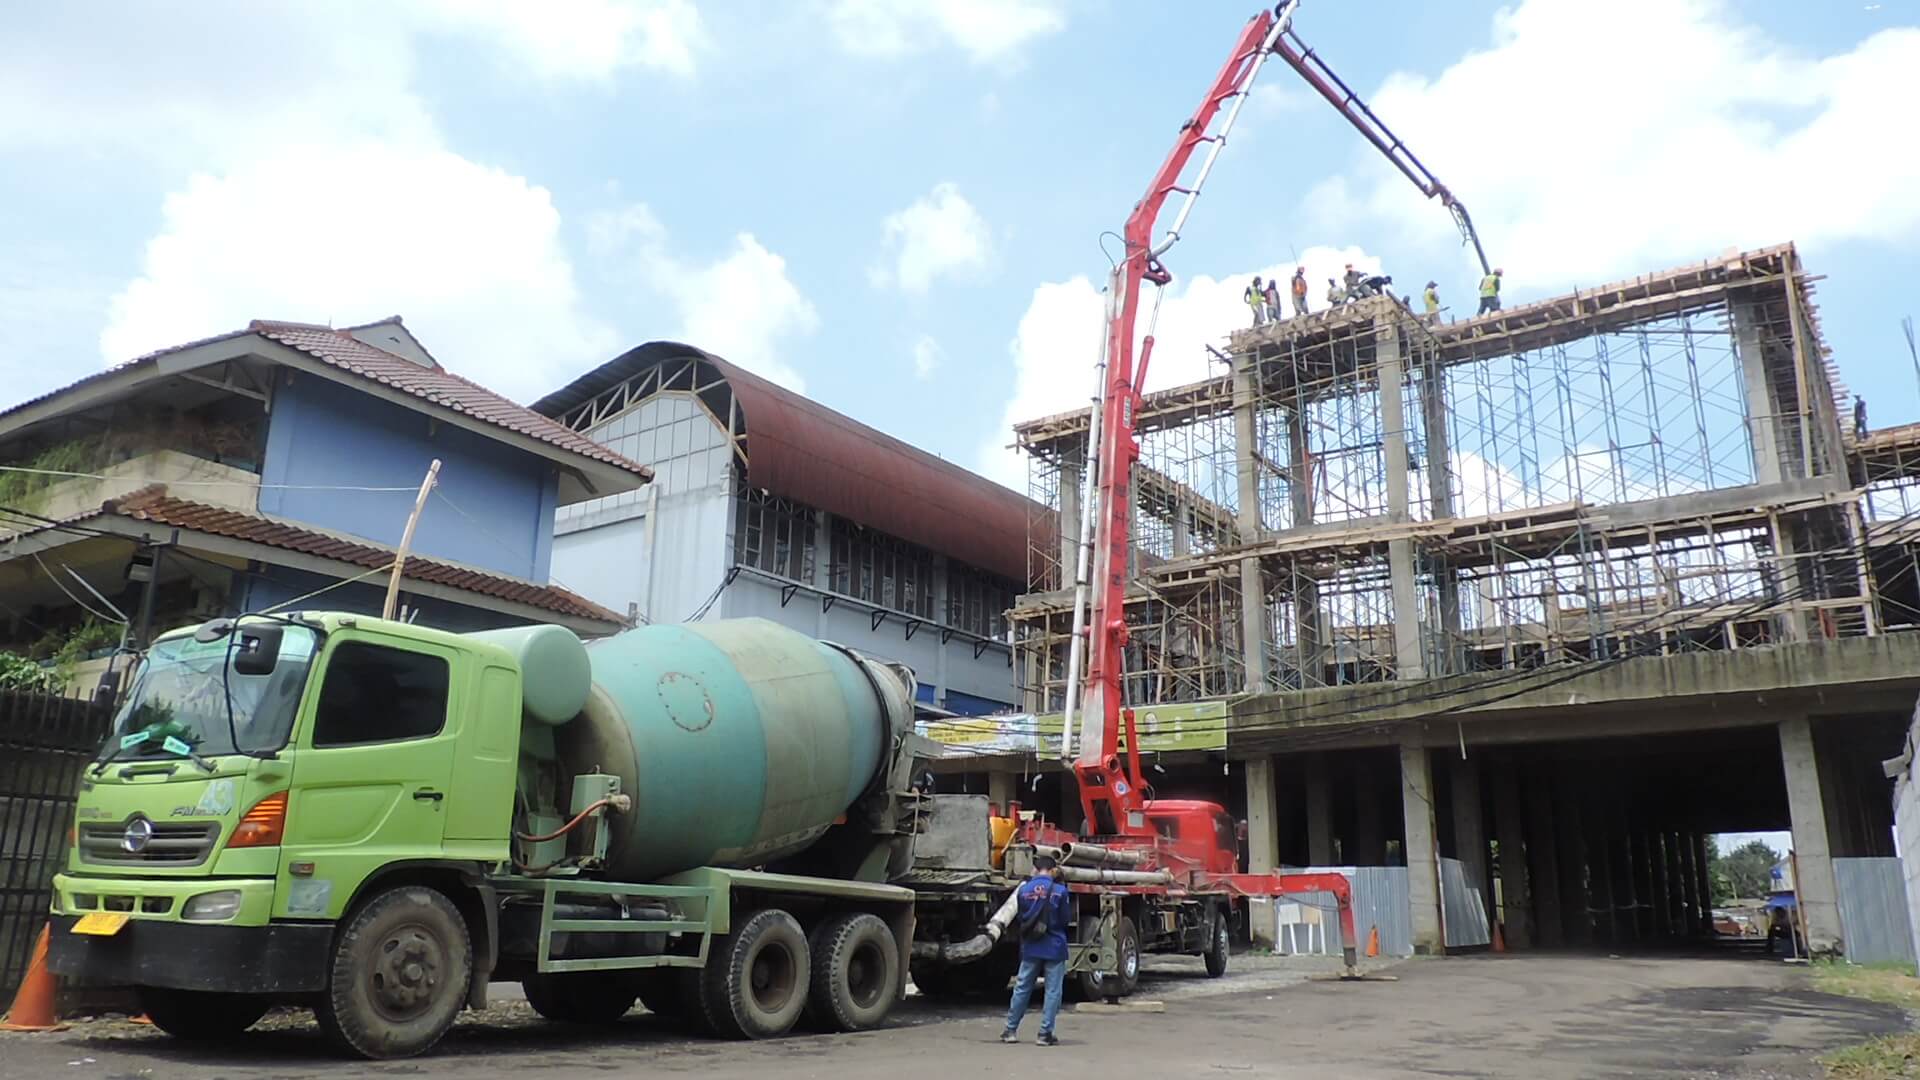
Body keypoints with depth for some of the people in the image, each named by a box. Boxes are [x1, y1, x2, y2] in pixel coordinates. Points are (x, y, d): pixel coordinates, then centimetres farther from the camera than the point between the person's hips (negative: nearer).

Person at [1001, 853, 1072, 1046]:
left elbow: (1019, 919, 6)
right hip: (1054, 948, -3)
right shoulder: (1059, 891, -9)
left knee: (1021, 988, 13)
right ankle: (1045, 1034, 6)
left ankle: (1011, 1030, 19)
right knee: (1053, 991, 6)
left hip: (1030, 948, 3)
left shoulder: (1024, 889, -2)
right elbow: (1066, 918, -2)